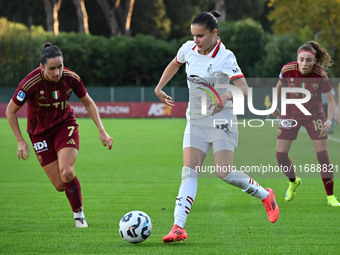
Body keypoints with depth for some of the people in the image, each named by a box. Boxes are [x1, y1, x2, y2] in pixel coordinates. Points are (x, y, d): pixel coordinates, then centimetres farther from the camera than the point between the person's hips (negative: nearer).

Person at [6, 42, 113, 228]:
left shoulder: (71, 78, -17)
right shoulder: (31, 84, -26)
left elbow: (88, 102, 2)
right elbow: (10, 110, -11)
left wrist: (101, 130, -4)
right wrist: (20, 141, -13)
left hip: (65, 125, 1)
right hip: (40, 133, -1)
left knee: (66, 173, -24)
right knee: (60, 185, -7)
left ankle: (79, 213, 0)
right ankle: (77, 213, 29)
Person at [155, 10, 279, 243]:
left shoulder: (225, 58, -17)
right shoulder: (188, 49, 1)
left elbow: (244, 89, -27)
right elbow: (174, 64, 25)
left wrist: (227, 96, -46)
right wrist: (159, 87, 16)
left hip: (222, 120, -5)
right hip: (196, 121, 5)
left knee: (224, 173, -13)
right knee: (189, 171, -9)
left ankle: (266, 196, 13)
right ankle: (178, 228, -17)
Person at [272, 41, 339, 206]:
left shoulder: (320, 75, -24)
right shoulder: (288, 70, -21)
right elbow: (280, 85, 3)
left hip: (313, 115, -2)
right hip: (290, 115, 2)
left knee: (322, 154, -9)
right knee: (280, 155, -1)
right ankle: (293, 182, 31)